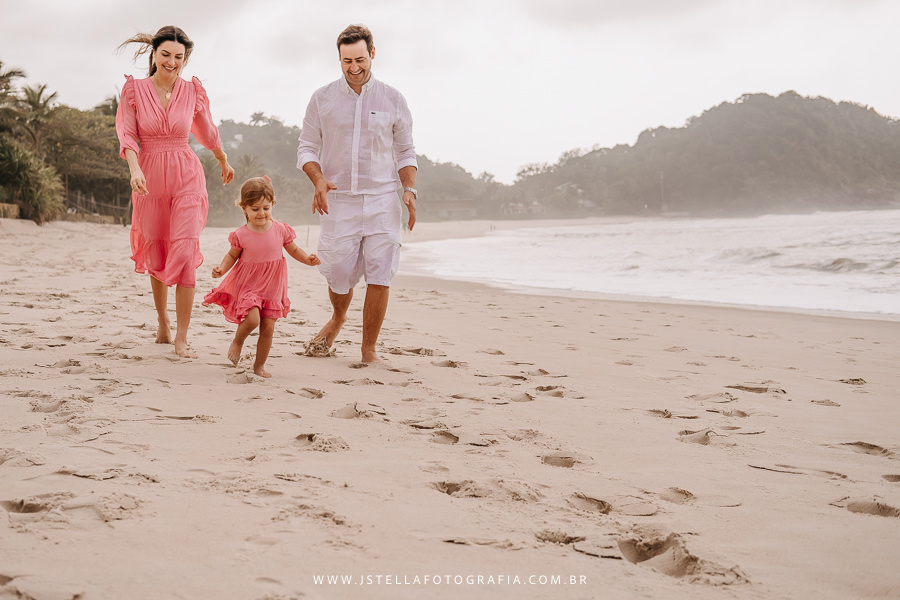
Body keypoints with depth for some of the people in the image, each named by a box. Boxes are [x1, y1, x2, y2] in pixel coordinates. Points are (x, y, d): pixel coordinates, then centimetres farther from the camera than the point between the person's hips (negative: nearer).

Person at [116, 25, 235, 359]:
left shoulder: (192, 92, 1)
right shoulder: (135, 89, -1)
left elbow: (207, 133, 18)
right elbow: (126, 134, -7)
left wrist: (224, 163, 31)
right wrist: (135, 168, -24)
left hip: (187, 179, -1)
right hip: (149, 180, 1)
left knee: (184, 254, -13)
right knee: (155, 256, 13)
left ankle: (181, 339, -8)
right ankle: (163, 325, 33)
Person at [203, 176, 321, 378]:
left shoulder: (280, 230, -4)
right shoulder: (241, 235, -8)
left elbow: (294, 249, 10)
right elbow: (232, 255, 6)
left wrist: (307, 259, -8)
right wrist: (221, 269, -12)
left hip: (272, 287, 2)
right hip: (247, 285, -2)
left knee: (268, 329, 2)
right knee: (252, 319, -23)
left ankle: (259, 365, 22)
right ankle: (237, 341, 11)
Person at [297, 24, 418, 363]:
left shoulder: (393, 100, 5)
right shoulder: (322, 99, 4)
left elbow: (405, 151, 11)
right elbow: (307, 148, 7)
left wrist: (409, 189, -5)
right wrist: (319, 180, -12)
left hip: (381, 200, 0)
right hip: (338, 200, 0)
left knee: (379, 277, -6)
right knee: (339, 275, 5)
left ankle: (369, 351, 7)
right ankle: (338, 318, 40)